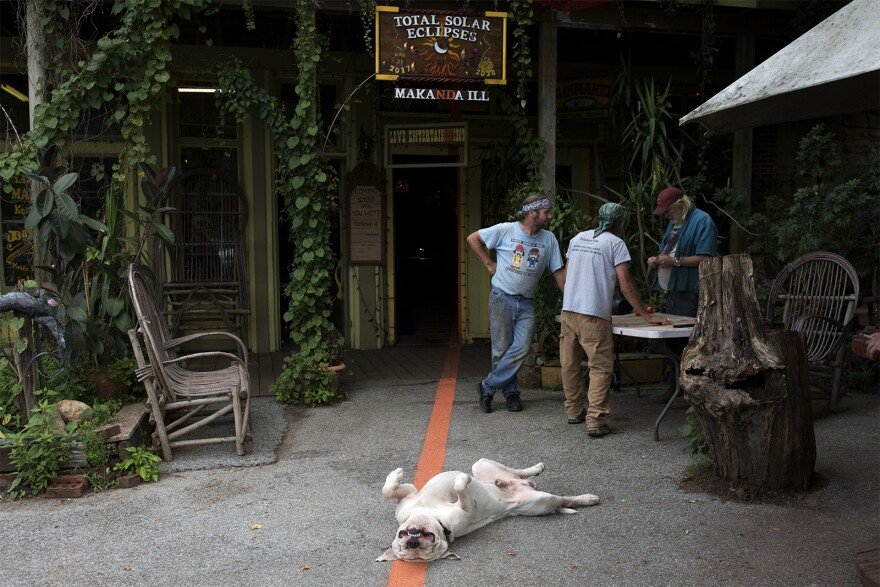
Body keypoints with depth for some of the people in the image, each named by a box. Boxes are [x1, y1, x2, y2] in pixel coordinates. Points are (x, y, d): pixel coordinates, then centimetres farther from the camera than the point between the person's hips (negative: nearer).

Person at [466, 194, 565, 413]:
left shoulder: (549, 239, 4)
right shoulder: (505, 230, -6)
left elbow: (558, 272, 8)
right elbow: (472, 239, 1)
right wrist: (489, 264, -2)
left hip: (526, 303, 3)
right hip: (502, 298, -3)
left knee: (521, 348, -10)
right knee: (502, 350, 0)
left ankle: (488, 387, 4)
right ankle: (511, 392, 19)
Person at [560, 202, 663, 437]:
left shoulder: (577, 239, 15)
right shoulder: (615, 243, -3)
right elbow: (625, 285, -8)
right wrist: (646, 316, -2)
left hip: (568, 310, 6)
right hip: (593, 315, -6)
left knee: (570, 364, 15)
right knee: (601, 368, -1)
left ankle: (574, 411, 26)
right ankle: (595, 422, -6)